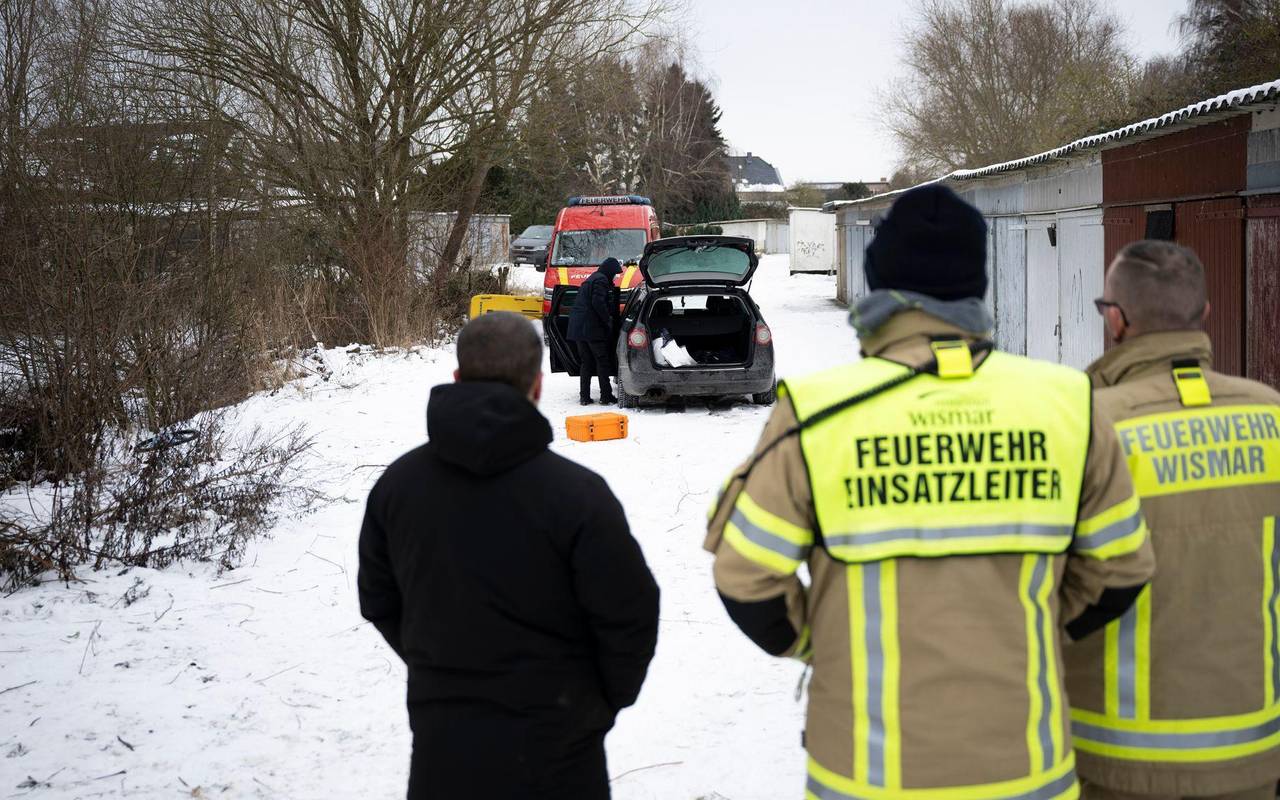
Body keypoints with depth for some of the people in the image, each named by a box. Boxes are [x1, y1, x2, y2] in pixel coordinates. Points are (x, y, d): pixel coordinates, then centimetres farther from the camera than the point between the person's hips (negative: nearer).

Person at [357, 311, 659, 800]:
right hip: (551, 752, -4)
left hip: (439, 741, 4)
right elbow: (629, 616, -12)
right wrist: (604, 703, 5)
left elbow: (379, 601, 7)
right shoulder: (575, 493, -19)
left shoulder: (397, 483, -4)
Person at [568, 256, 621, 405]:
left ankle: (584, 396, 7)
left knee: (585, 362, 10)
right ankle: (606, 395, -3)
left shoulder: (591, 279, 23)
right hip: (593, 328, -9)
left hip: (578, 327, 9)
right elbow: (598, 303, -20)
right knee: (602, 361, -2)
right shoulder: (601, 281, -9)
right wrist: (608, 320, -11)